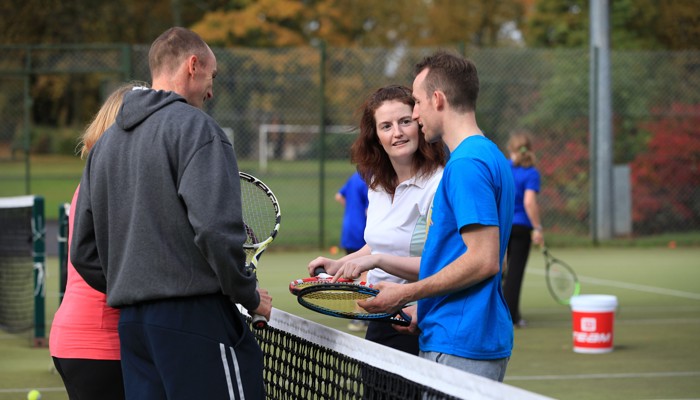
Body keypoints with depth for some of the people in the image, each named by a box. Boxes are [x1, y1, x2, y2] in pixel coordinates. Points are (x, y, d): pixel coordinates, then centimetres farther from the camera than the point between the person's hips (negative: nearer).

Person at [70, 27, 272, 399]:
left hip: (130, 326, 8)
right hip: (194, 314, -8)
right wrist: (249, 296, -6)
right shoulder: (195, 126, -7)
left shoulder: (105, 143, 17)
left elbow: (83, 252, 17)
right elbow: (216, 227, -18)